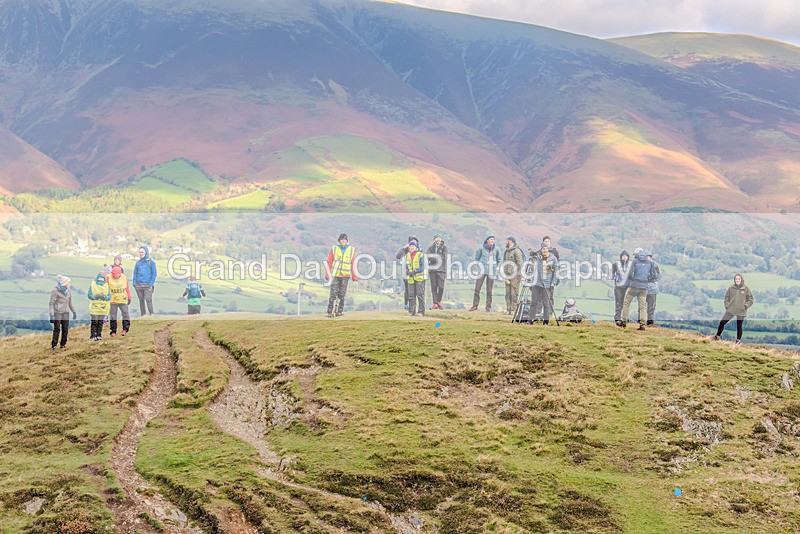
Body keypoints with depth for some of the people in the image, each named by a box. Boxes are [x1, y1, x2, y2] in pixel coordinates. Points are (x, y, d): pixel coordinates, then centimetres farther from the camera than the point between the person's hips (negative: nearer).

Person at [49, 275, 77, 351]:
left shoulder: (68, 291, 11)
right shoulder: (55, 291, -9)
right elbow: (52, 303, -10)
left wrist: (74, 312, 23)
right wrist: (52, 315, -15)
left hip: (66, 313, 6)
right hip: (57, 313, -6)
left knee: (65, 329, 4)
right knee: (57, 329, -7)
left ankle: (63, 344, 13)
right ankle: (54, 345, -2)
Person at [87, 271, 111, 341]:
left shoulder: (106, 286, 8)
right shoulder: (92, 285, -1)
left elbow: (109, 296, 5)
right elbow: (89, 295, -4)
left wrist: (105, 297, -17)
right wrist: (95, 297, -21)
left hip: (103, 307, 3)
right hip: (94, 306, -3)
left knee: (100, 322, 7)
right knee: (94, 322, -5)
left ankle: (98, 335, 15)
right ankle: (92, 336, 0)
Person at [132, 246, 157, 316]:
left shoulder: (151, 262, 1)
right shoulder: (138, 263, 12)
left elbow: (154, 274, 0)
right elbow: (135, 273, 14)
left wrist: (151, 284, -9)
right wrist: (134, 283, 3)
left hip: (147, 285, -4)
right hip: (138, 285, 4)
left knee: (148, 300, -14)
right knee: (141, 300, 6)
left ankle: (151, 314, -11)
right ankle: (142, 315, 12)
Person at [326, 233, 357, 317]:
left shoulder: (351, 250, 8)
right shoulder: (334, 249, 5)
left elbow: (353, 265, 12)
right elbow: (329, 262, 7)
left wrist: (354, 277, 11)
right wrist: (327, 274, 2)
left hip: (345, 275, 1)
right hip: (335, 275, -1)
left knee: (341, 294, 2)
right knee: (333, 294, -6)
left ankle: (340, 311, 9)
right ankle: (330, 312, -5)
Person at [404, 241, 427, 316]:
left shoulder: (420, 255, -6)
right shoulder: (407, 255, 10)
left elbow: (422, 267, -10)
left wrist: (415, 271, -22)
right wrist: (407, 272, -4)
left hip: (420, 278, -5)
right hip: (411, 279, 5)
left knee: (420, 295, -5)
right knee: (411, 295, 4)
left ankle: (421, 311, -2)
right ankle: (411, 311, 9)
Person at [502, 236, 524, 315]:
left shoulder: (516, 251, -7)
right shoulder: (505, 251, 17)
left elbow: (520, 264, -11)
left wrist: (518, 274, -14)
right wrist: (504, 275, 11)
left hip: (514, 275, -8)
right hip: (507, 275, 8)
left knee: (514, 293, -7)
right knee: (508, 293, 8)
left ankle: (513, 310, -6)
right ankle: (508, 309, 12)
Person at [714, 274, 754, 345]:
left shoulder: (746, 289, -2)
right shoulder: (731, 288, 3)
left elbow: (751, 300, 3)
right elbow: (726, 298, 12)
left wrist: (745, 306, -7)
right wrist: (727, 306, 0)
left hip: (741, 312, -2)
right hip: (730, 310, 2)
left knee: (739, 326, 5)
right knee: (722, 323, -5)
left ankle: (738, 340, 18)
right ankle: (717, 336, 8)